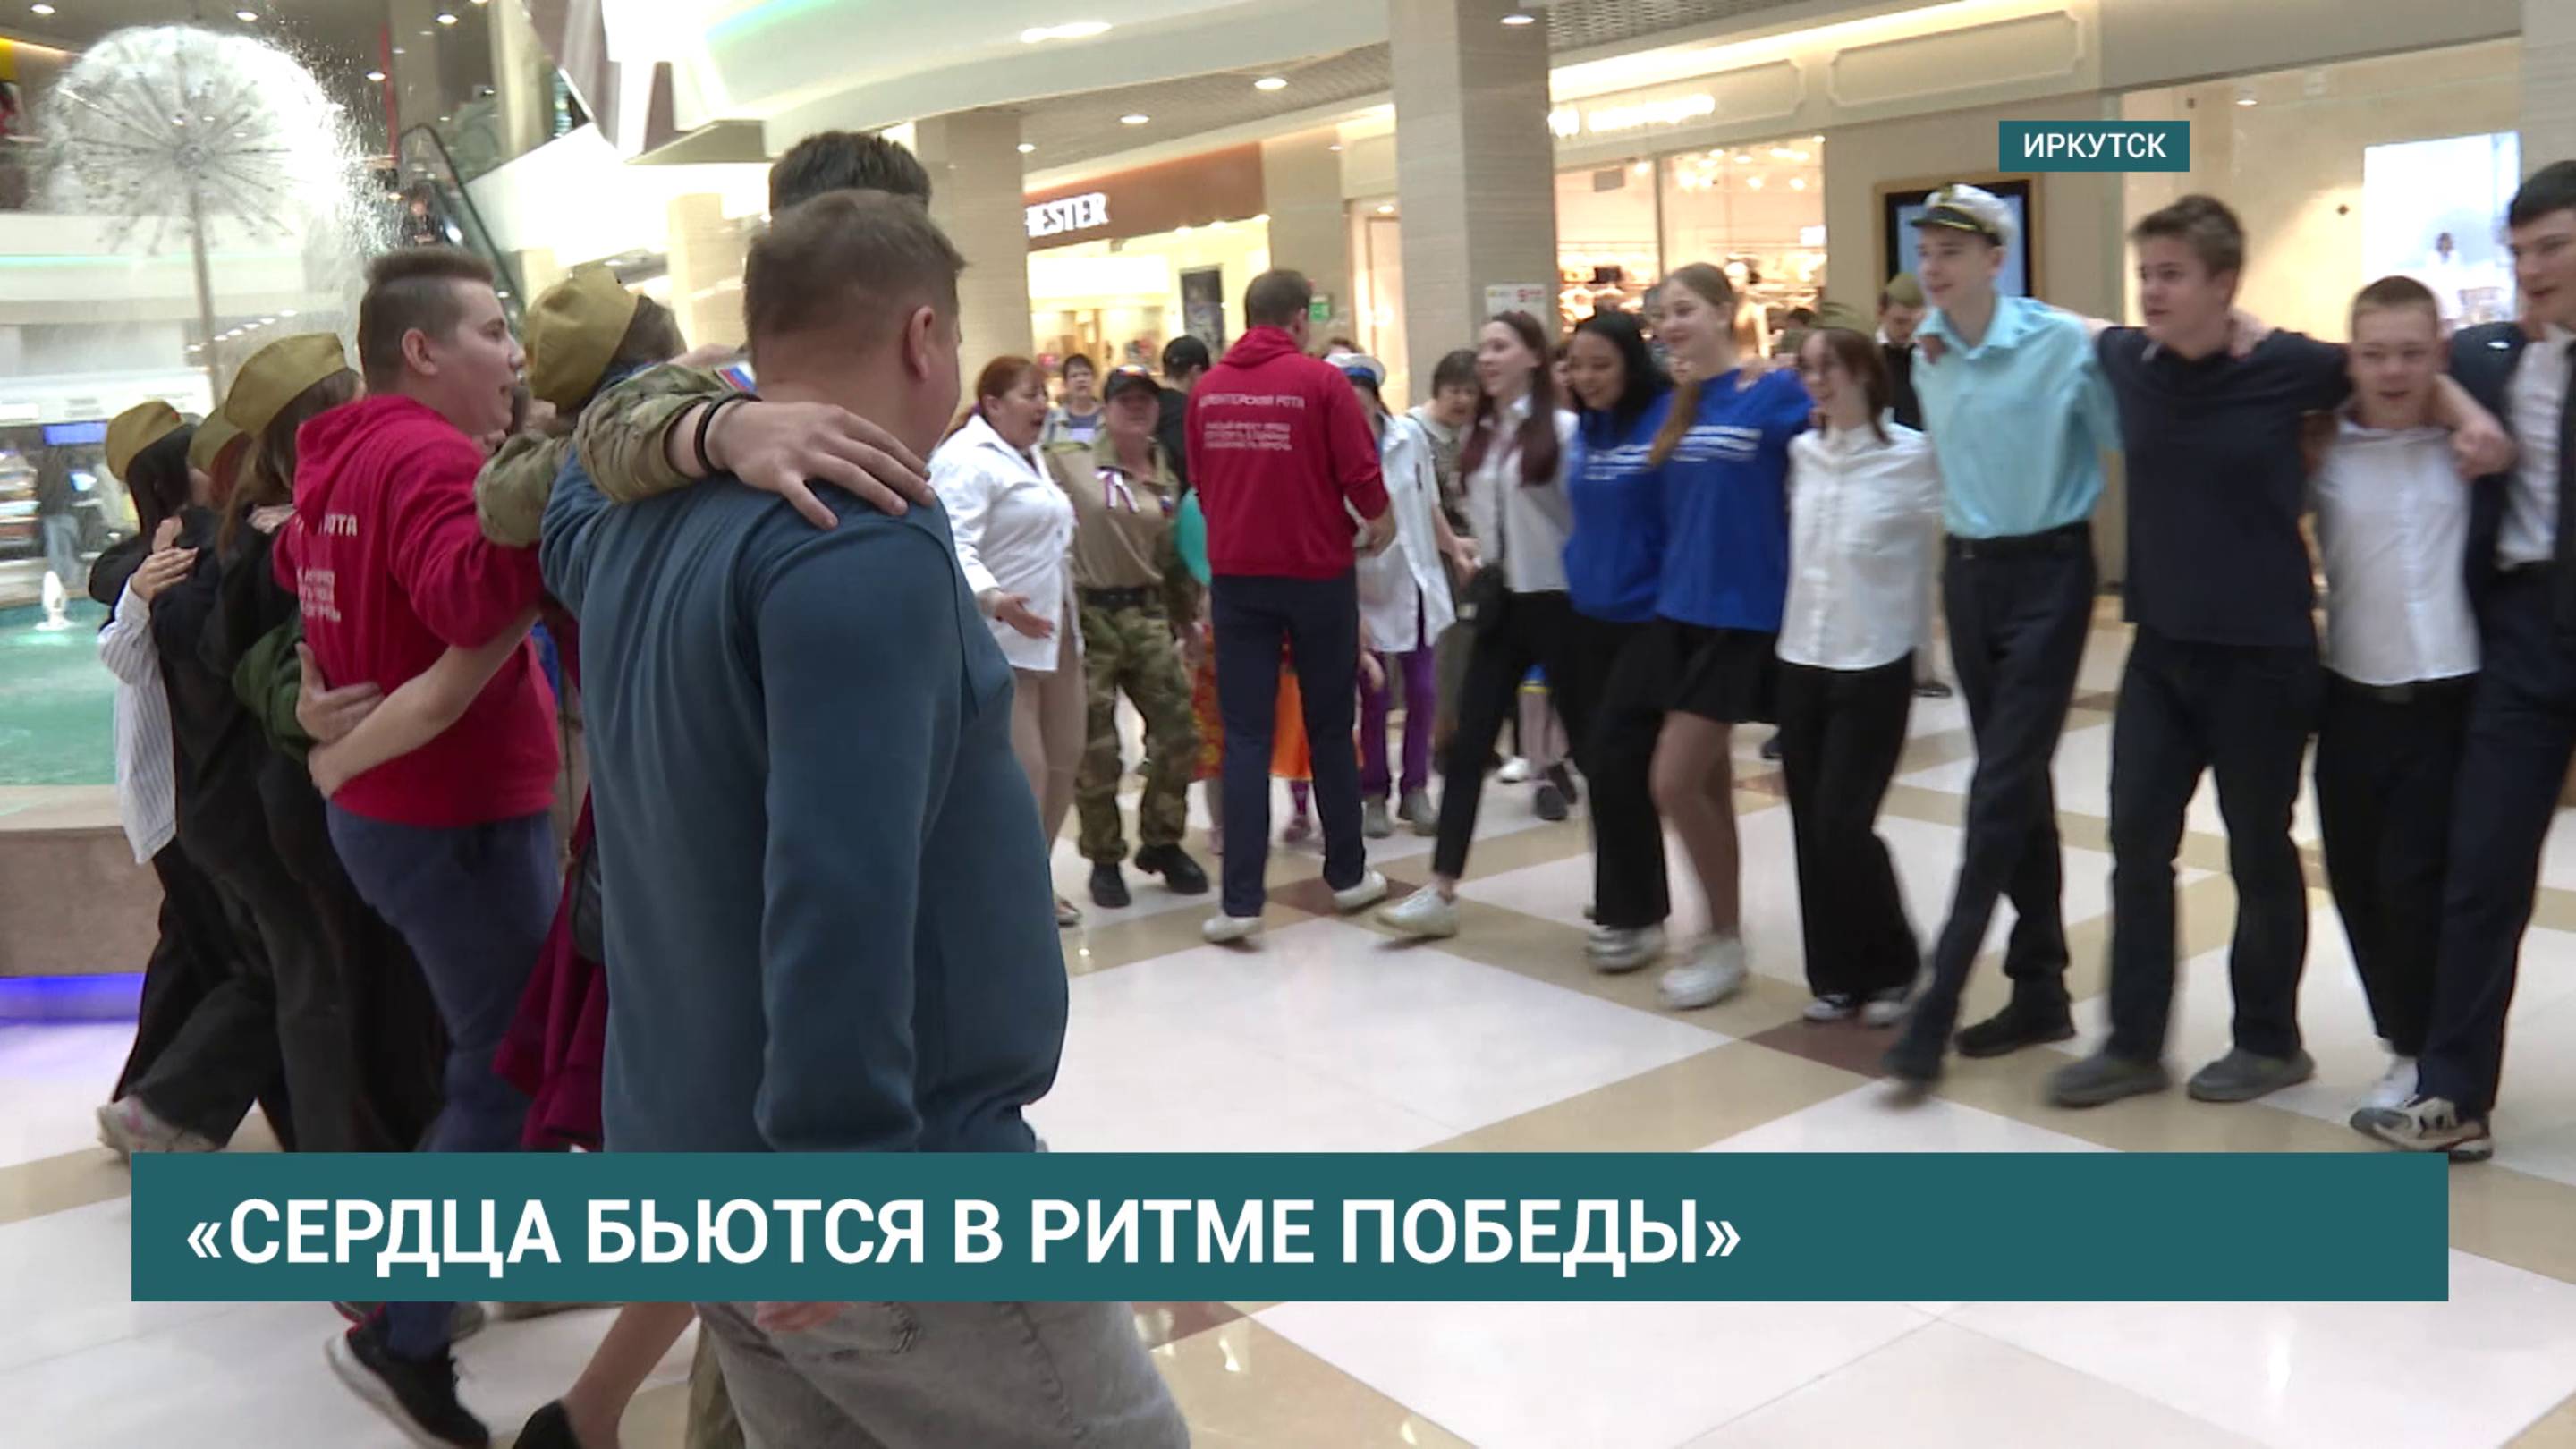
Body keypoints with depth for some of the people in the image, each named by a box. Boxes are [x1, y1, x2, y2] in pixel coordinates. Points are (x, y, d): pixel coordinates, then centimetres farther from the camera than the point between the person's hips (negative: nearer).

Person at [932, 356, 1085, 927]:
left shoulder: (1028, 458, 19)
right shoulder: (967, 459, -13)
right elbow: (956, 545, -25)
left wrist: (1069, 614, 34)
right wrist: (993, 599, -40)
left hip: (1055, 632, 10)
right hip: (1001, 638, -10)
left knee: (1063, 759, 11)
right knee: (1020, 770, -10)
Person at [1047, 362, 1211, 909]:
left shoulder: (1167, 480, 11)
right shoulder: (1067, 463, -5)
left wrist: (1192, 618, 18)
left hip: (1147, 614, 5)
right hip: (1087, 616, -4)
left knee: (1178, 733, 3)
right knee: (1096, 750, 2)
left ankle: (1162, 843, 24)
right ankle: (1105, 861, 19)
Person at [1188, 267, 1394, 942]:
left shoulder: (1207, 390, 3)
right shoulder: (1322, 381, -9)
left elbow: (1200, 485, 11)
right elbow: (1360, 474, -10)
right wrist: (1379, 523, 11)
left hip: (1236, 575, 2)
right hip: (1317, 573, -2)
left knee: (1246, 736, 3)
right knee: (1330, 728, 12)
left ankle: (1241, 900, -2)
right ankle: (1348, 875, 23)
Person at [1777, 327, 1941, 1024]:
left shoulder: (1913, 456, -9)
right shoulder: (1801, 454, 7)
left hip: (1875, 667, -5)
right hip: (1800, 662, 5)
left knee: (1842, 825, -7)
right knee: (1810, 827, 7)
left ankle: (1892, 968, 15)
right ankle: (1834, 974, 20)